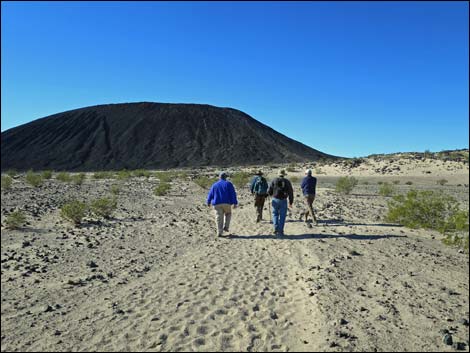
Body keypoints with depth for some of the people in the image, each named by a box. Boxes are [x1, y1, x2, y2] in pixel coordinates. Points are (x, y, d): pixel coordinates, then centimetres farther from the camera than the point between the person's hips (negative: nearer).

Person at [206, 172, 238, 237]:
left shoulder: (214, 185, 9)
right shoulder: (228, 184, 2)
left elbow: (210, 194, 15)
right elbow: (233, 194, -5)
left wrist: (208, 202, 29)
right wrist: (235, 203, -5)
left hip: (217, 204, 1)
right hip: (226, 203, -1)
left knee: (219, 218, 4)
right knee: (228, 214, 23)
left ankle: (219, 232, 1)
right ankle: (226, 226, 8)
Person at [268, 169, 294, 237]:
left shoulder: (274, 181, 0)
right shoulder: (287, 182, 2)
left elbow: (269, 191, -2)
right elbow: (291, 193, 1)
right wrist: (291, 202, 8)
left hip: (275, 200, 0)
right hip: (283, 201, 0)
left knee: (275, 214, 14)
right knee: (282, 216, 7)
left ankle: (276, 229, 0)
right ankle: (280, 231, 5)